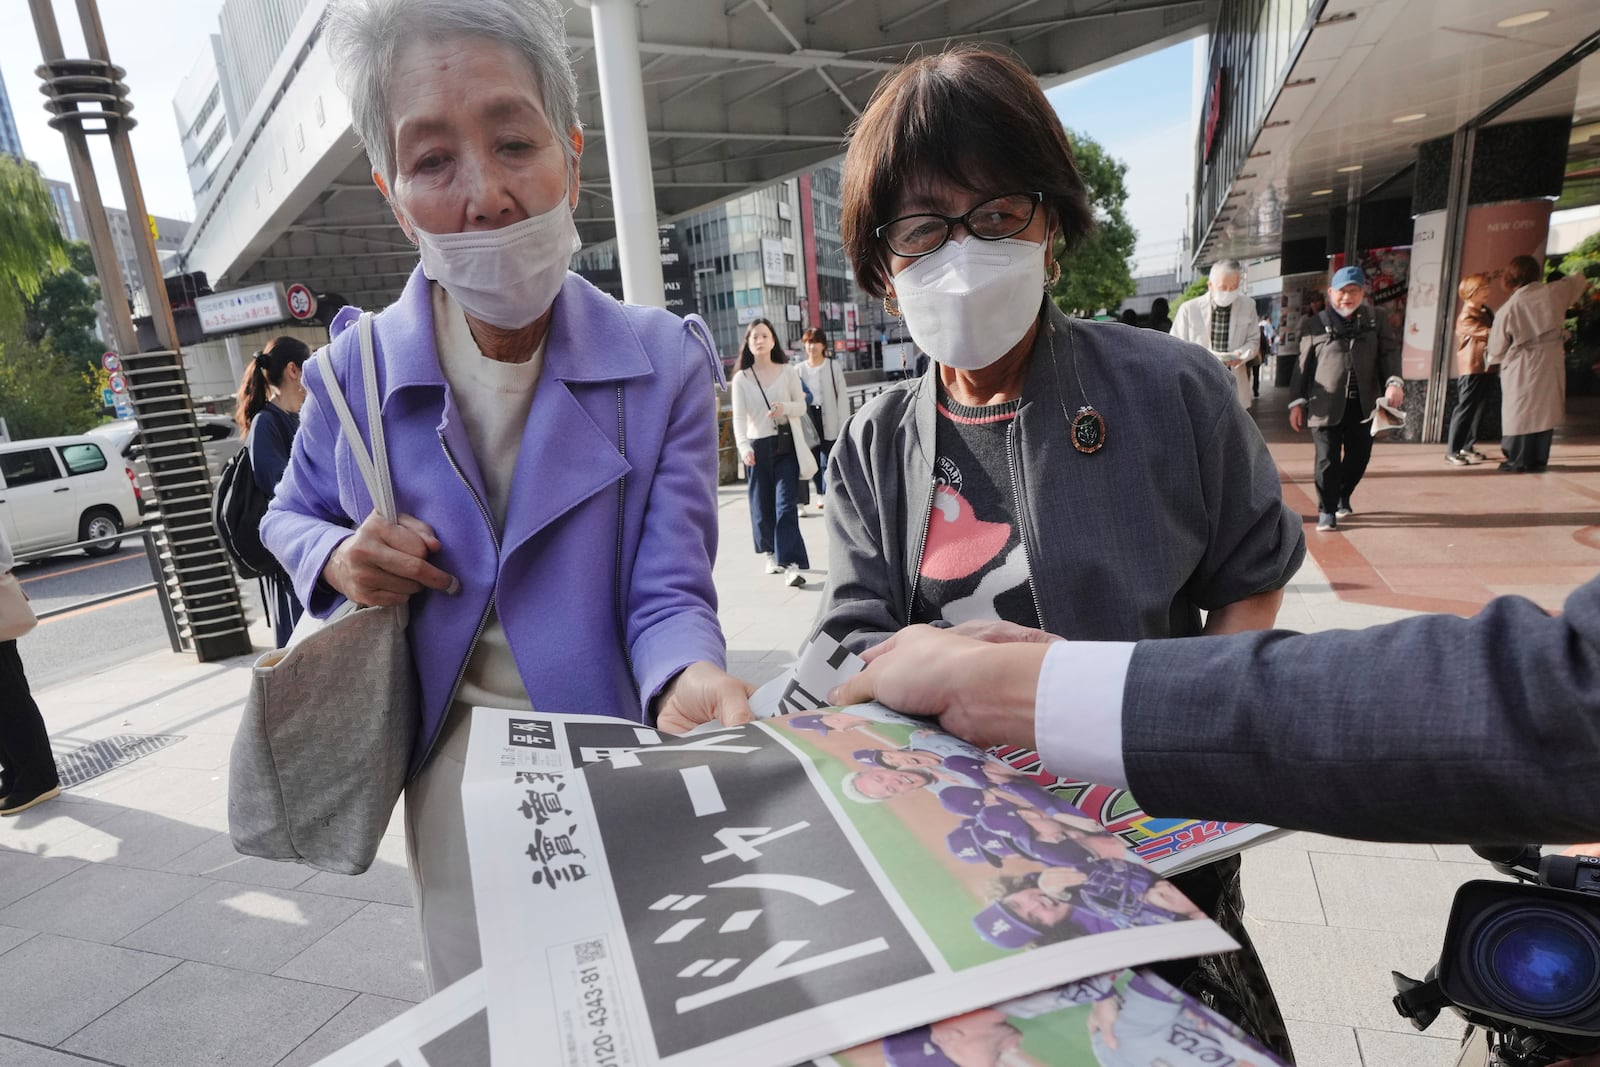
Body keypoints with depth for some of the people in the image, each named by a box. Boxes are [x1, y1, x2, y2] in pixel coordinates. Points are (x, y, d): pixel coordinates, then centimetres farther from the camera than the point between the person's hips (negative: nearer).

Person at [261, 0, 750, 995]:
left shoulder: (664, 363, -15)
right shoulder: (357, 369, -9)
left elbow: (666, 592, -18)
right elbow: (294, 514, 10)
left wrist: (692, 682, -41)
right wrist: (340, 558, -14)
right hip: (452, 764, 2)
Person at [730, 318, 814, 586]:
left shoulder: (787, 372, 3)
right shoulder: (741, 378, 1)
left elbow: (802, 406, 5)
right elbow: (739, 417, -8)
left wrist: (785, 408, -18)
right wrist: (743, 447, -26)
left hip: (787, 445, -1)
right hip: (758, 446, 1)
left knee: (786, 504, -9)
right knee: (762, 504, 8)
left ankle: (791, 564, -12)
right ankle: (771, 554, 30)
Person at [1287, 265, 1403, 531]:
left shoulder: (1374, 321, 10)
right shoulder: (1318, 324, 3)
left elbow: (1390, 352, 1)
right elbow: (1304, 364, 4)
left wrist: (1394, 381, -17)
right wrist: (1297, 401, 1)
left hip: (1362, 404, 3)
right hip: (1326, 404, -3)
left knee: (1359, 456, 11)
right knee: (1328, 459, -4)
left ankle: (1342, 497, 35)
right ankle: (1327, 510, 8)